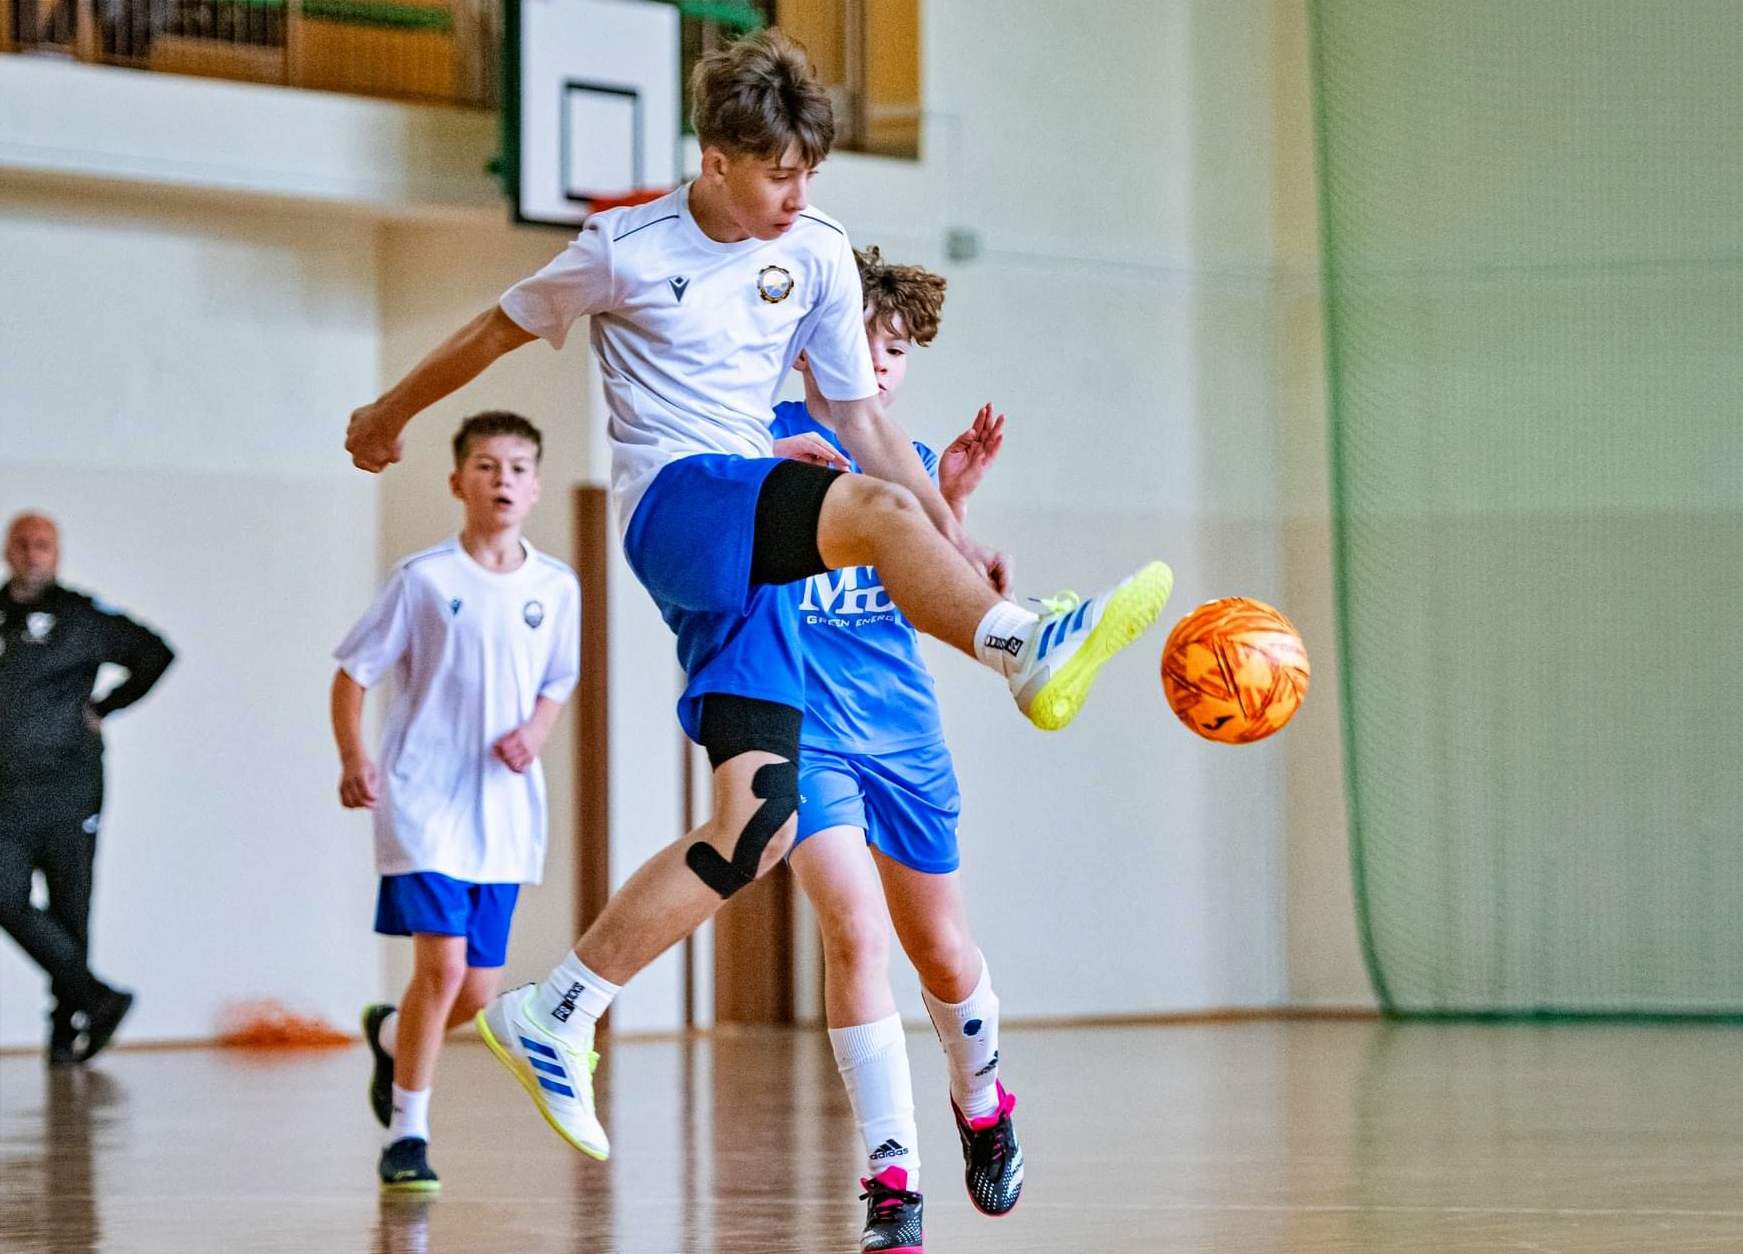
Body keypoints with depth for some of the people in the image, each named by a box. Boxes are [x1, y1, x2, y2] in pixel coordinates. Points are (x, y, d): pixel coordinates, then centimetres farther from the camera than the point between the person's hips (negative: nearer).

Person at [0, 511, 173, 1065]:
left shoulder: (80, 617, -2)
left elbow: (155, 654, 3)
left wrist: (105, 708, 0)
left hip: (68, 789, -3)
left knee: (69, 911, 0)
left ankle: (69, 1027, 9)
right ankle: (99, 999, -4)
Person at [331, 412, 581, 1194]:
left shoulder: (556, 588, 5)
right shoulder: (424, 579, -5)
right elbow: (352, 674, 0)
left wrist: (535, 732, -4)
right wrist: (354, 763, -13)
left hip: (505, 811, 4)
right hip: (424, 801, -4)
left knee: (477, 991, 6)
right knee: (442, 961, -16)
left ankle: (392, 1036, 39)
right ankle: (407, 1136, -2)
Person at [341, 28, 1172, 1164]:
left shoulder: (818, 254, 8)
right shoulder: (627, 250, -4)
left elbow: (860, 413, 14)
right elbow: (500, 329, 10)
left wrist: (952, 537, 4)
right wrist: (390, 415, 22)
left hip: (753, 545, 5)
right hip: (672, 506, -5)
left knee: (757, 825, -7)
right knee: (874, 507, -34)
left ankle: (552, 1017, -1)